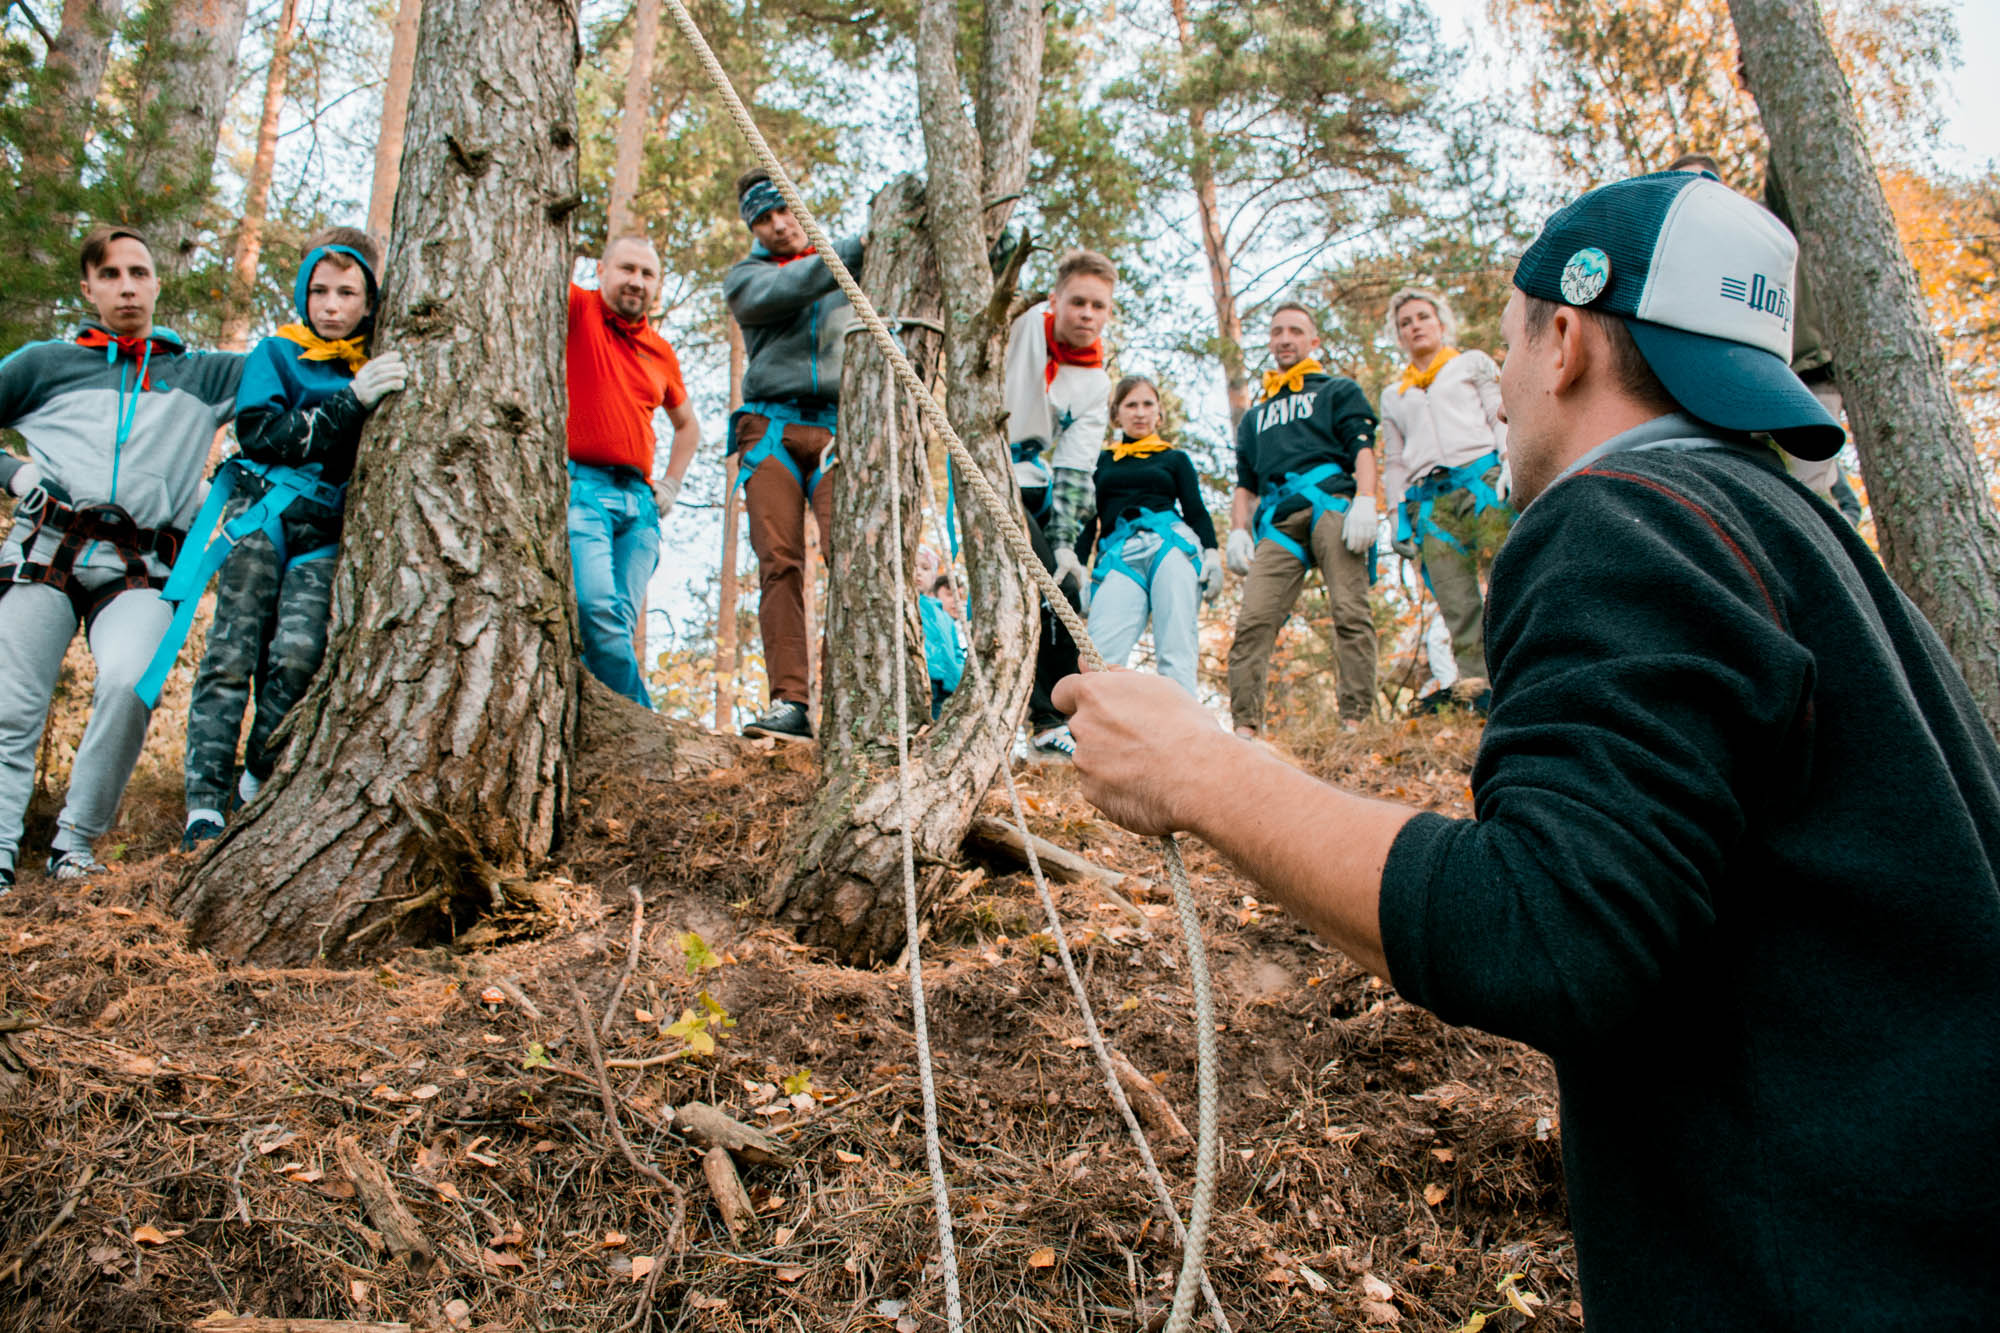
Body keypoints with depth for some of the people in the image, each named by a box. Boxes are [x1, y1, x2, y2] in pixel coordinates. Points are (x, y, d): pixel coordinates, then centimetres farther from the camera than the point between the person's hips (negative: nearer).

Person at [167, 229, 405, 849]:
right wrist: (350, 402, -17)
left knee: (298, 654, -16)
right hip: (263, 519, -1)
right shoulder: (277, 353, 9)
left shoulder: (383, 366, 14)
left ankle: (258, 785, 2)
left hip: (326, 535, 1)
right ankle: (205, 805, -6)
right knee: (232, 655, -9)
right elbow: (261, 435, -7)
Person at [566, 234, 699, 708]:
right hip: (580, 486, -5)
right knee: (597, 607, -22)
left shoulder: (662, 353, 22)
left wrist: (670, 484, 22)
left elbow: (687, 424, 34)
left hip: (639, 498, 5)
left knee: (622, 623, -3)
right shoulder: (577, 309, 10)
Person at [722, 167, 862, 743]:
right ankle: (790, 701, -13)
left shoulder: (846, 269, 24)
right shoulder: (745, 276, 16)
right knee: (780, 562, -10)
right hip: (772, 426, 0)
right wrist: (855, 250, -17)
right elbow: (783, 291, -7)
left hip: (837, 426, 1)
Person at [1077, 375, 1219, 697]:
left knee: (1176, 652, -15)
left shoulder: (1174, 459, 24)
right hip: (1118, 556, 1)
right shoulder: (1102, 462, 26)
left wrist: (1212, 554, -3)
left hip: (1171, 542, 0)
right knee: (1100, 656, -20)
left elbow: (1197, 512, 15)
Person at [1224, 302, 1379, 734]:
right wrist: (1238, 530, 11)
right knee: (1253, 619, -13)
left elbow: (1362, 448, 7)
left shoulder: (1338, 391, 23)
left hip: (1330, 503, -3)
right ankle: (1245, 726, -18)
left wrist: (1365, 501, -11)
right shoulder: (1254, 417, 35)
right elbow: (1245, 484, 30)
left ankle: (1356, 722, -20)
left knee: (1350, 612, -16)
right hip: (1277, 520, 3)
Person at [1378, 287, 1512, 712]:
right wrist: (1398, 516, 13)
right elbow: (1394, 463, 25)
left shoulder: (1474, 364, 21)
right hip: (1428, 499, 3)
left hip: (1483, 478, -3)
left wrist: (1510, 466, -9)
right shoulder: (1393, 396, 28)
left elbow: (1504, 417, 9)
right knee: (1456, 604, -7)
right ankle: (1477, 689, -9)